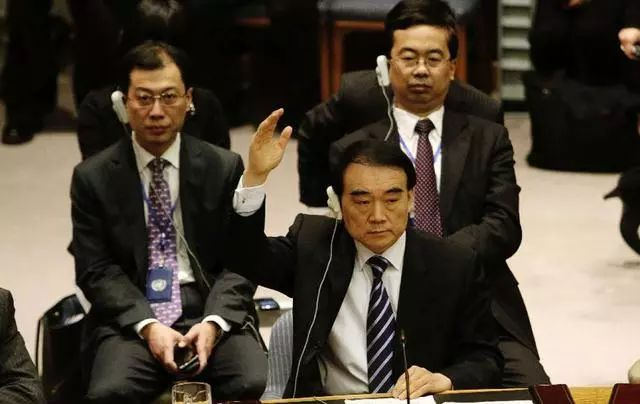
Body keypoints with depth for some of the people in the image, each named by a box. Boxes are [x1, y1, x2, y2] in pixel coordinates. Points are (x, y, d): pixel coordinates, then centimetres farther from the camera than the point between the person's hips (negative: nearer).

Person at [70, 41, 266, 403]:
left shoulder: (225, 167, 6)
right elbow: (96, 269, 1)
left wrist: (213, 322, -14)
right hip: (131, 319, 0)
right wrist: (147, 325, -14)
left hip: (211, 312, 1)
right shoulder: (93, 177, 5)